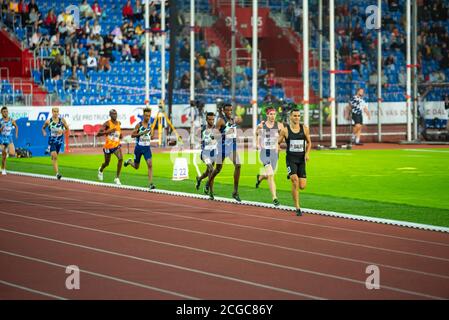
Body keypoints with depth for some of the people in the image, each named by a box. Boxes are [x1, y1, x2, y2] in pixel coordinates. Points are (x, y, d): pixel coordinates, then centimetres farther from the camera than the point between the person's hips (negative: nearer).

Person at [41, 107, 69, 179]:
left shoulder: (62, 120, -4)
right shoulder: (48, 121, -6)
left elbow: (67, 129, 3)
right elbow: (43, 128, 11)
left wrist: (62, 131, -17)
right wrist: (44, 132, -10)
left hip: (59, 141, 3)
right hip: (52, 141, -3)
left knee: (55, 157, 16)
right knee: (54, 156, -18)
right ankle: (57, 173, -22)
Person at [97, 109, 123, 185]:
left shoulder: (118, 123, 4)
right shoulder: (107, 124, -13)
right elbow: (98, 134, -19)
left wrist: (120, 135, 6)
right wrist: (108, 131, -30)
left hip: (116, 145, 3)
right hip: (108, 145, -3)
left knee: (120, 158, -23)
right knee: (107, 163, 14)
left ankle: (117, 178, -14)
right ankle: (101, 170, 53)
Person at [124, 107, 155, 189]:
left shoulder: (150, 125, 4)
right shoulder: (138, 125, -9)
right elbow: (132, 135, -12)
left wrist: (150, 137, 2)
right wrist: (141, 133, -24)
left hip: (147, 148, 2)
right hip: (139, 148, -2)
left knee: (150, 164, -17)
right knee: (136, 167, 12)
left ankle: (151, 183, -18)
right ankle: (129, 161, 48)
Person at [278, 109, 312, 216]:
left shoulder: (304, 129, 4)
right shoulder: (285, 130, -2)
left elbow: (309, 142, 15)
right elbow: (278, 142, 10)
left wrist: (307, 153, -1)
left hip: (301, 159, 3)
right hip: (291, 159, -3)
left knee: (302, 186, -4)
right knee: (295, 180, -23)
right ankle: (297, 208, -15)